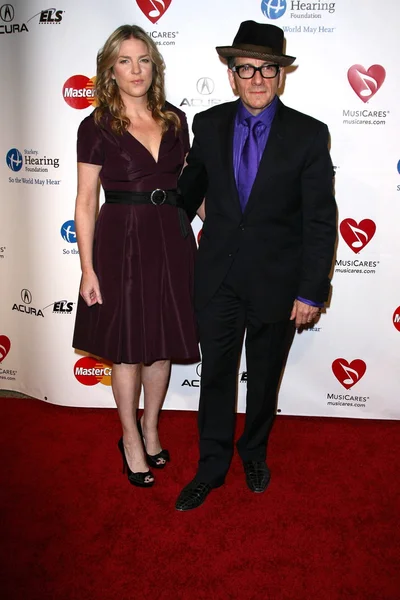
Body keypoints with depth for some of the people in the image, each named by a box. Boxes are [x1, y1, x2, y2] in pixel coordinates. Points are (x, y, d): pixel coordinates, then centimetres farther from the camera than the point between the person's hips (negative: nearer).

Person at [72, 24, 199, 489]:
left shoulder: (175, 120, 7)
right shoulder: (96, 127, -4)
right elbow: (85, 202, -4)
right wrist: (88, 268, -8)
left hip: (171, 239, 4)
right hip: (122, 242, -3)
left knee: (163, 342, 13)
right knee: (128, 347, 7)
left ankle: (150, 426, 36)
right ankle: (130, 438, 28)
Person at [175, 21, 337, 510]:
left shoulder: (308, 135, -8)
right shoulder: (209, 125, 0)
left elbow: (320, 221, -8)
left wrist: (311, 291, -11)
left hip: (276, 280, -1)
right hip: (217, 276, 2)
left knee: (264, 376, 16)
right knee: (216, 374, 10)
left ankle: (255, 451, 41)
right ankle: (211, 466, 30)